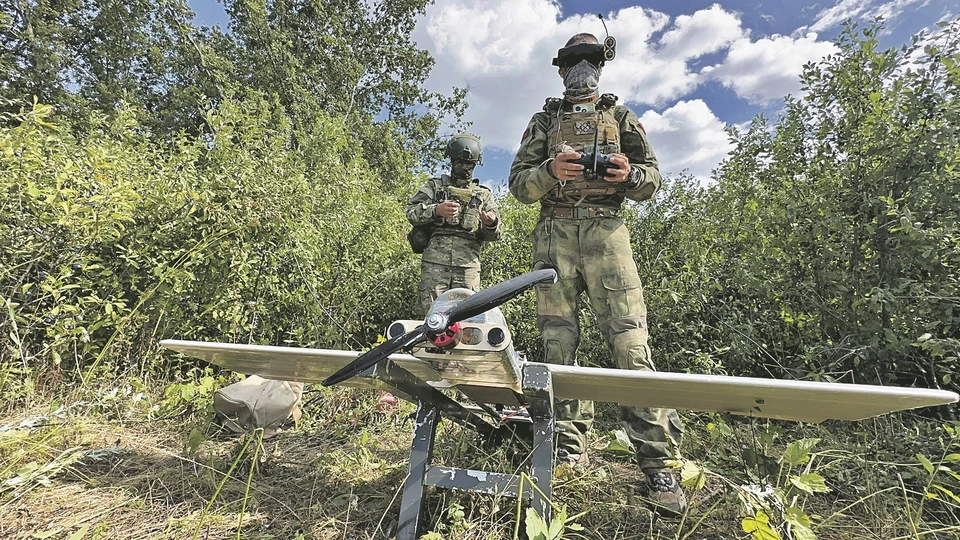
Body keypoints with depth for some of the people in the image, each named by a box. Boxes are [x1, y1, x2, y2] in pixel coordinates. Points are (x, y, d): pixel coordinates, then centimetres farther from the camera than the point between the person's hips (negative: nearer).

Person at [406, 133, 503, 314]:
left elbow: (496, 234, 15)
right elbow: (411, 212, 7)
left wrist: (492, 223, -10)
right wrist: (436, 210, -13)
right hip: (435, 260, -1)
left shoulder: (484, 194, 23)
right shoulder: (435, 186, 20)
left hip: (468, 263, 1)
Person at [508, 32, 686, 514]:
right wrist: (551, 170, -10)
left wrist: (629, 174, -7)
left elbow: (652, 178, 16)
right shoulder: (543, 121, 22)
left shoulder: (620, 117, 22)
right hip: (554, 234, 1)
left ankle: (658, 460, -3)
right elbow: (519, 183, 11)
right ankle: (569, 446, 8)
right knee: (557, 341, -2)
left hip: (605, 229, -1)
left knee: (629, 340, -11)